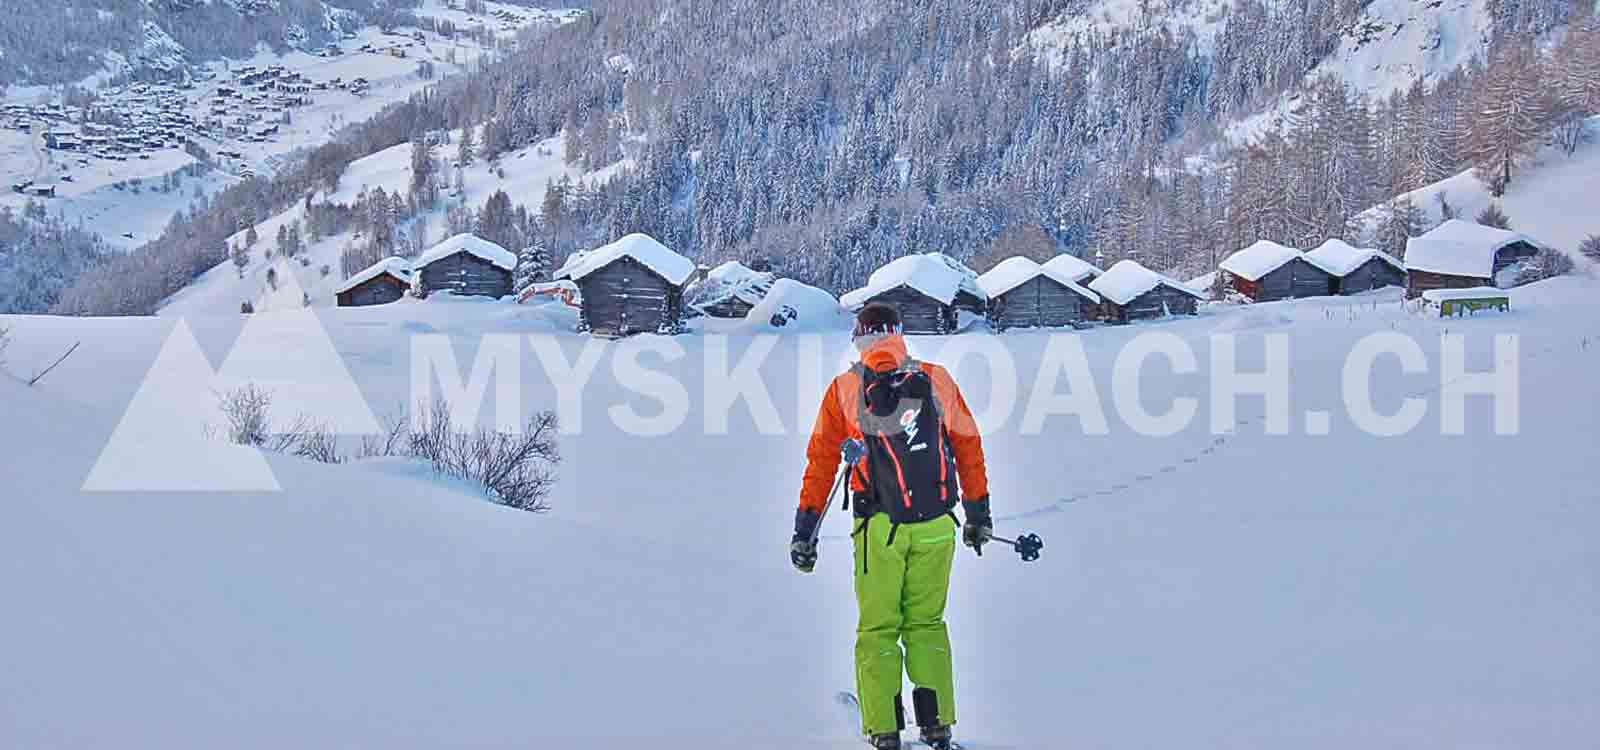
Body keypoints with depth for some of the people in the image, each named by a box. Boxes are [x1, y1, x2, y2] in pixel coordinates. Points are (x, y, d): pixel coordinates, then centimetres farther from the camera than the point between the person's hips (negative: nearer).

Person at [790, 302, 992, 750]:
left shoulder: (845, 389, 2)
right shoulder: (937, 379, 5)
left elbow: (821, 461, 3)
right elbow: (969, 446, 9)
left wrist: (805, 531, 9)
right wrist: (978, 515, 19)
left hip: (880, 527, -2)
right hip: (936, 526, 2)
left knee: (877, 628, 9)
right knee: (926, 622, 15)